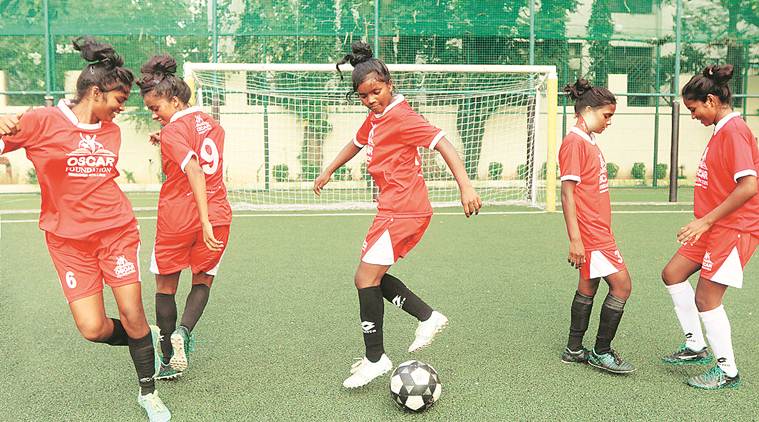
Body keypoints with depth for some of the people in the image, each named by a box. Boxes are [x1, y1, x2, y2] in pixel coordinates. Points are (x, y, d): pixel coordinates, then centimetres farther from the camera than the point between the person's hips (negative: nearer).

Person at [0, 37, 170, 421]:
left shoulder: (112, 131, 8)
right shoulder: (41, 122, -8)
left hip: (116, 231, 3)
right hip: (68, 240, -3)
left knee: (132, 316, -1)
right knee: (93, 329, -8)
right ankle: (147, 338, 26)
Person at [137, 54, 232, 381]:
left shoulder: (172, 131, -12)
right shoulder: (212, 124, 9)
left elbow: (195, 173, -25)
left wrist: (205, 222, -30)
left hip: (177, 219, -5)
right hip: (218, 215, 5)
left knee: (165, 285, 14)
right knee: (203, 280, 21)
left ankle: (168, 360, 19)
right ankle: (184, 331, -6)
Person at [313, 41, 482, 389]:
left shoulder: (402, 116, -13)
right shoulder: (374, 118, 15)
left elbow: (443, 145, -21)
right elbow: (357, 144, 34)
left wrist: (465, 187, -31)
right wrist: (327, 172, 41)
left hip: (403, 210, -10)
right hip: (392, 208, 10)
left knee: (366, 278, -10)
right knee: (369, 277, 12)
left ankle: (375, 359, 2)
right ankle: (427, 317, 17)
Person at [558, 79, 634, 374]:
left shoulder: (589, 141, 15)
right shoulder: (574, 142, -14)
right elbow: (567, 192, -19)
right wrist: (575, 239, -22)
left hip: (598, 230, 10)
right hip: (590, 233, -10)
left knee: (588, 286, 14)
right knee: (621, 284, -6)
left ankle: (574, 350, 24)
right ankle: (601, 353, 7)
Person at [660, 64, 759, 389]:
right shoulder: (721, 130, 12)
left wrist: (706, 220, -23)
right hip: (714, 227, 10)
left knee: (706, 299, -4)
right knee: (672, 275, 13)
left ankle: (727, 371, 13)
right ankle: (696, 346, 25)